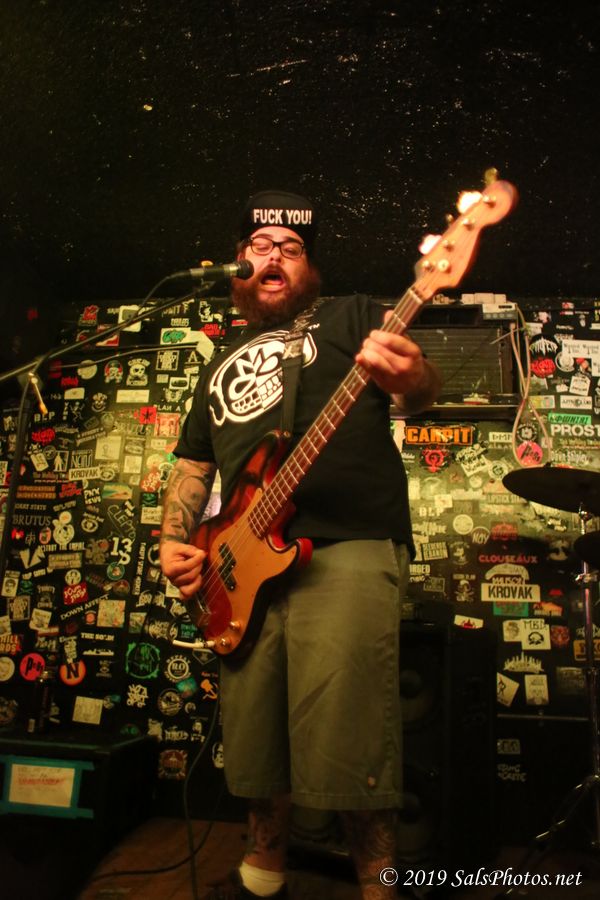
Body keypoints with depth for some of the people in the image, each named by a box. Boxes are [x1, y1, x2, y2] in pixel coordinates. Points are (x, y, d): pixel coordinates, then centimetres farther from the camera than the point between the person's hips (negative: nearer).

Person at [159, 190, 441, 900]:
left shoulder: (348, 316, 11)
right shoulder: (220, 365, 26)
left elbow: (421, 389, -4)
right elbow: (192, 464, 26)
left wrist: (411, 378, -29)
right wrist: (173, 542, 9)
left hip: (349, 549, -5)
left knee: (343, 747, -11)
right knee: (252, 738, 14)